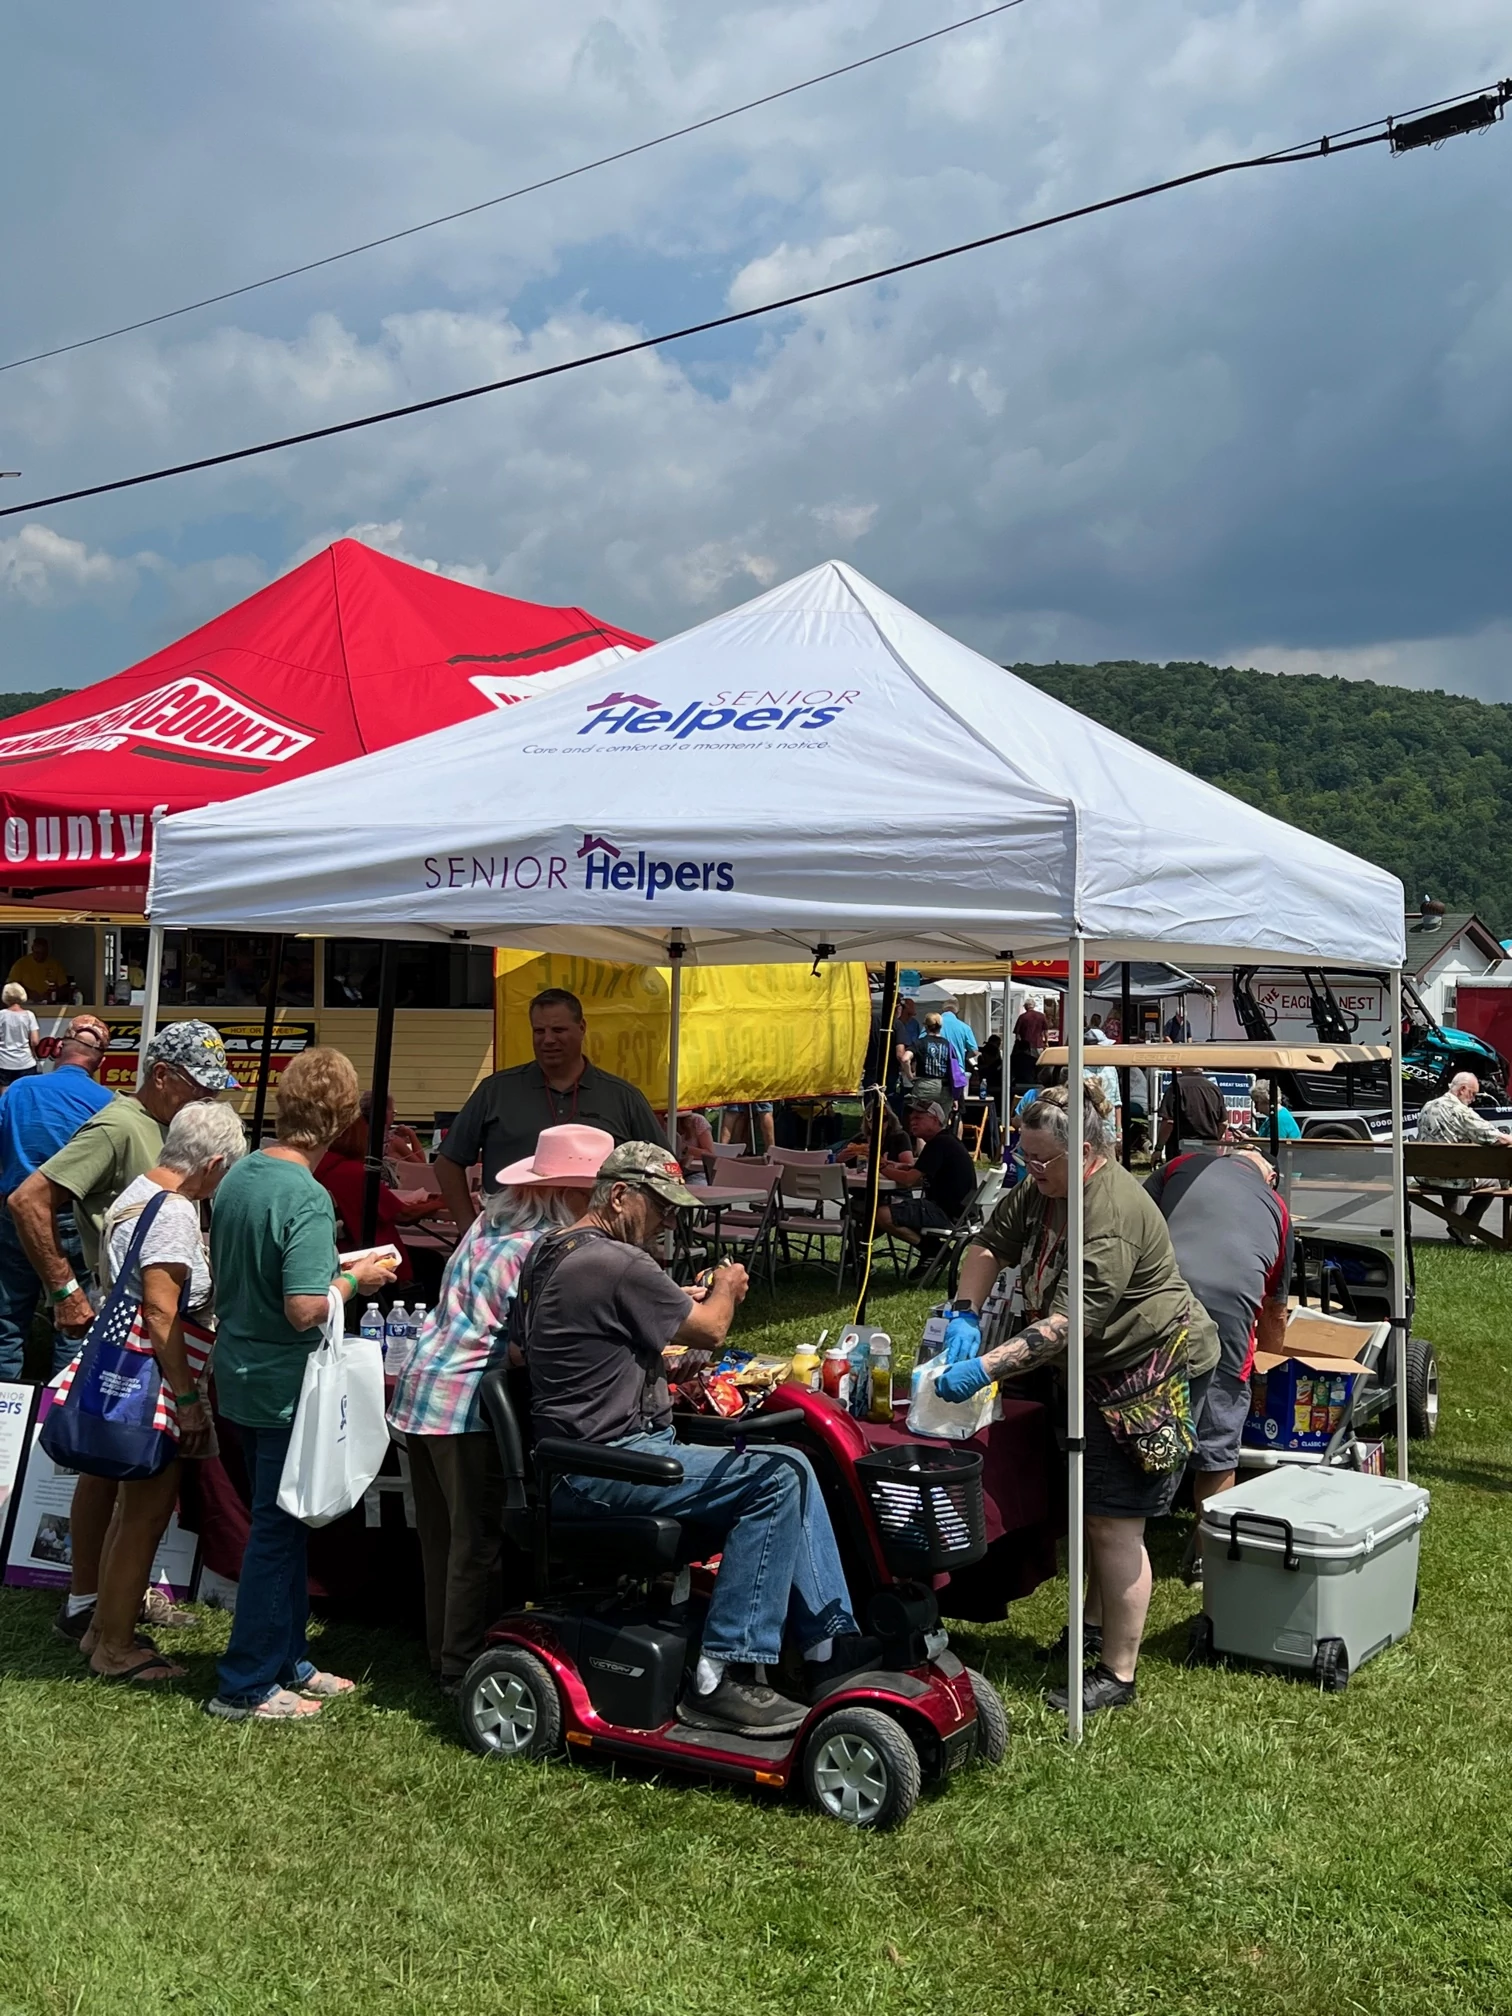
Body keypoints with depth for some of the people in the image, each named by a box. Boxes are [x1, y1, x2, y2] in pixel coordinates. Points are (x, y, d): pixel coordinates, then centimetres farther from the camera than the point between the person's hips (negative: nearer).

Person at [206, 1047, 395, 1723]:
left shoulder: (236, 1177, 3)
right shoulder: (307, 1198, -24)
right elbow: (306, 1309, -29)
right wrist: (355, 1277, -12)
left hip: (240, 1376, 9)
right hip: (286, 1387, -9)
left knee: (280, 1525, 20)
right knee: (276, 1533, 5)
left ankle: (287, 1662, 32)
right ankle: (245, 1687, 16)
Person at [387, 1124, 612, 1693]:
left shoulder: (490, 1223, 10)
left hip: (420, 1389, 9)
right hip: (467, 1403, -9)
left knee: (441, 1535, 18)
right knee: (479, 1540, 4)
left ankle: (443, 1652, 30)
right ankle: (464, 1670, 13)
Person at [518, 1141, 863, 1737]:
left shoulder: (547, 1252, 14)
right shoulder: (615, 1263, -18)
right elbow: (710, 1330, -11)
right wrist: (726, 1289, 14)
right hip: (605, 1469, -11)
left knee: (784, 1471, 6)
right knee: (779, 1476, -20)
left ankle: (834, 1645, 3)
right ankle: (723, 1677, -16)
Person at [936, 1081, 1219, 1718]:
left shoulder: (1114, 1211, -28)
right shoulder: (1044, 1187, 3)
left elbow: (1072, 1321, -34)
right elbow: (991, 1242, 6)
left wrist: (985, 1368, -38)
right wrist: (965, 1318, -11)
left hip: (1147, 1372, -9)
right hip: (1096, 1369, 9)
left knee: (1113, 1523, -6)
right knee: (1094, 1512, 18)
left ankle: (1117, 1674, 5)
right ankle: (1096, 1630, 35)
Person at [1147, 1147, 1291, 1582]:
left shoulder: (1182, 1166, 26)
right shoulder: (1274, 1207, 30)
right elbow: (1274, 1313, 39)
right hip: (1229, 1304, 0)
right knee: (1218, 1440, 15)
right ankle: (1206, 1553, 25)